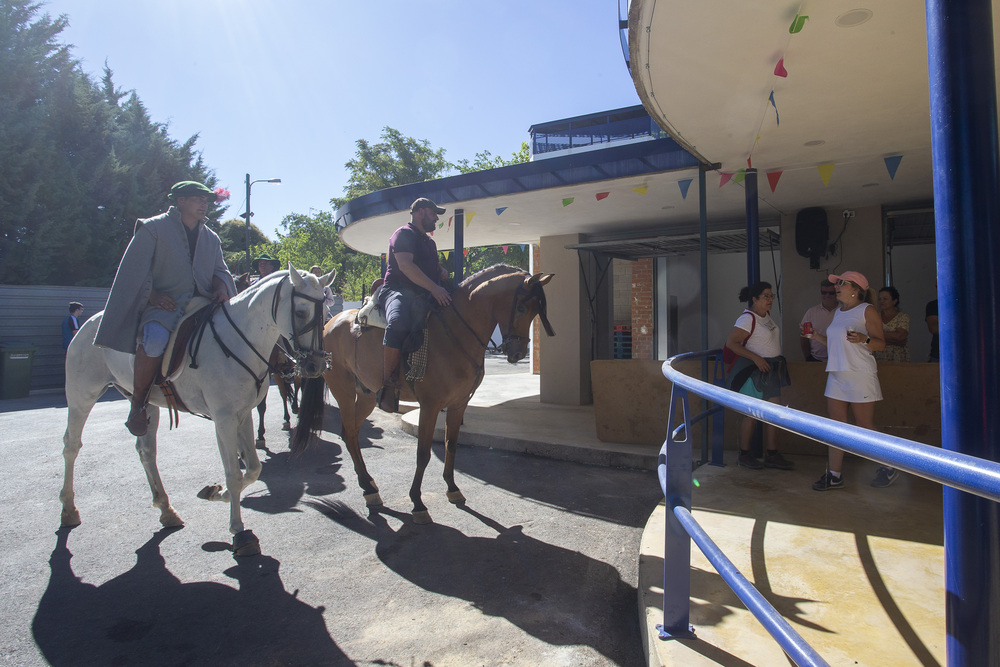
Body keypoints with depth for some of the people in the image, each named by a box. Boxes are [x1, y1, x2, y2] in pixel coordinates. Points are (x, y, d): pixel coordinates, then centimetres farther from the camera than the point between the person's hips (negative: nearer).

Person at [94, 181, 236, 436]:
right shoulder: (153, 228, 4)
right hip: (164, 304, -6)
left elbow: (220, 270, 18)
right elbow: (135, 270, -1)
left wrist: (221, 288, -5)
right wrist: (153, 296, -14)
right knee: (155, 340, -35)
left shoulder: (211, 238, 20)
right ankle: (138, 402, -13)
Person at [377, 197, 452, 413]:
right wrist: (434, 288, -24)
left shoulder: (430, 242, 27)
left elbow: (435, 266, 37)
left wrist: (443, 272, 10)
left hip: (423, 296, 9)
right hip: (397, 290, -9)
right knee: (398, 323, -39)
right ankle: (388, 383, -32)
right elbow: (405, 265, -16)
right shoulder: (403, 234, -1)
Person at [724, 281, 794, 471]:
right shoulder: (747, 319, -15)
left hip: (771, 370, 9)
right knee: (752, 414, -2)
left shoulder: (767, 315, 12)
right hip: (754, 371, -8)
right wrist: (756, 358, -26)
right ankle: (744, 455, 11)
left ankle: (772, 456, 13)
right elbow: (731, 343, -21)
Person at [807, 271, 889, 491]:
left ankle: (888, 468, 22)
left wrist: (863, 338, -26)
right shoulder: (839, 312, 18)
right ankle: (834, 475, 7)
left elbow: (881, 343, -8)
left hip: (860, 375, -7)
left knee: (865, 426, 0)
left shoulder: (867, 310, -3)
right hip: (836, 374, 7)